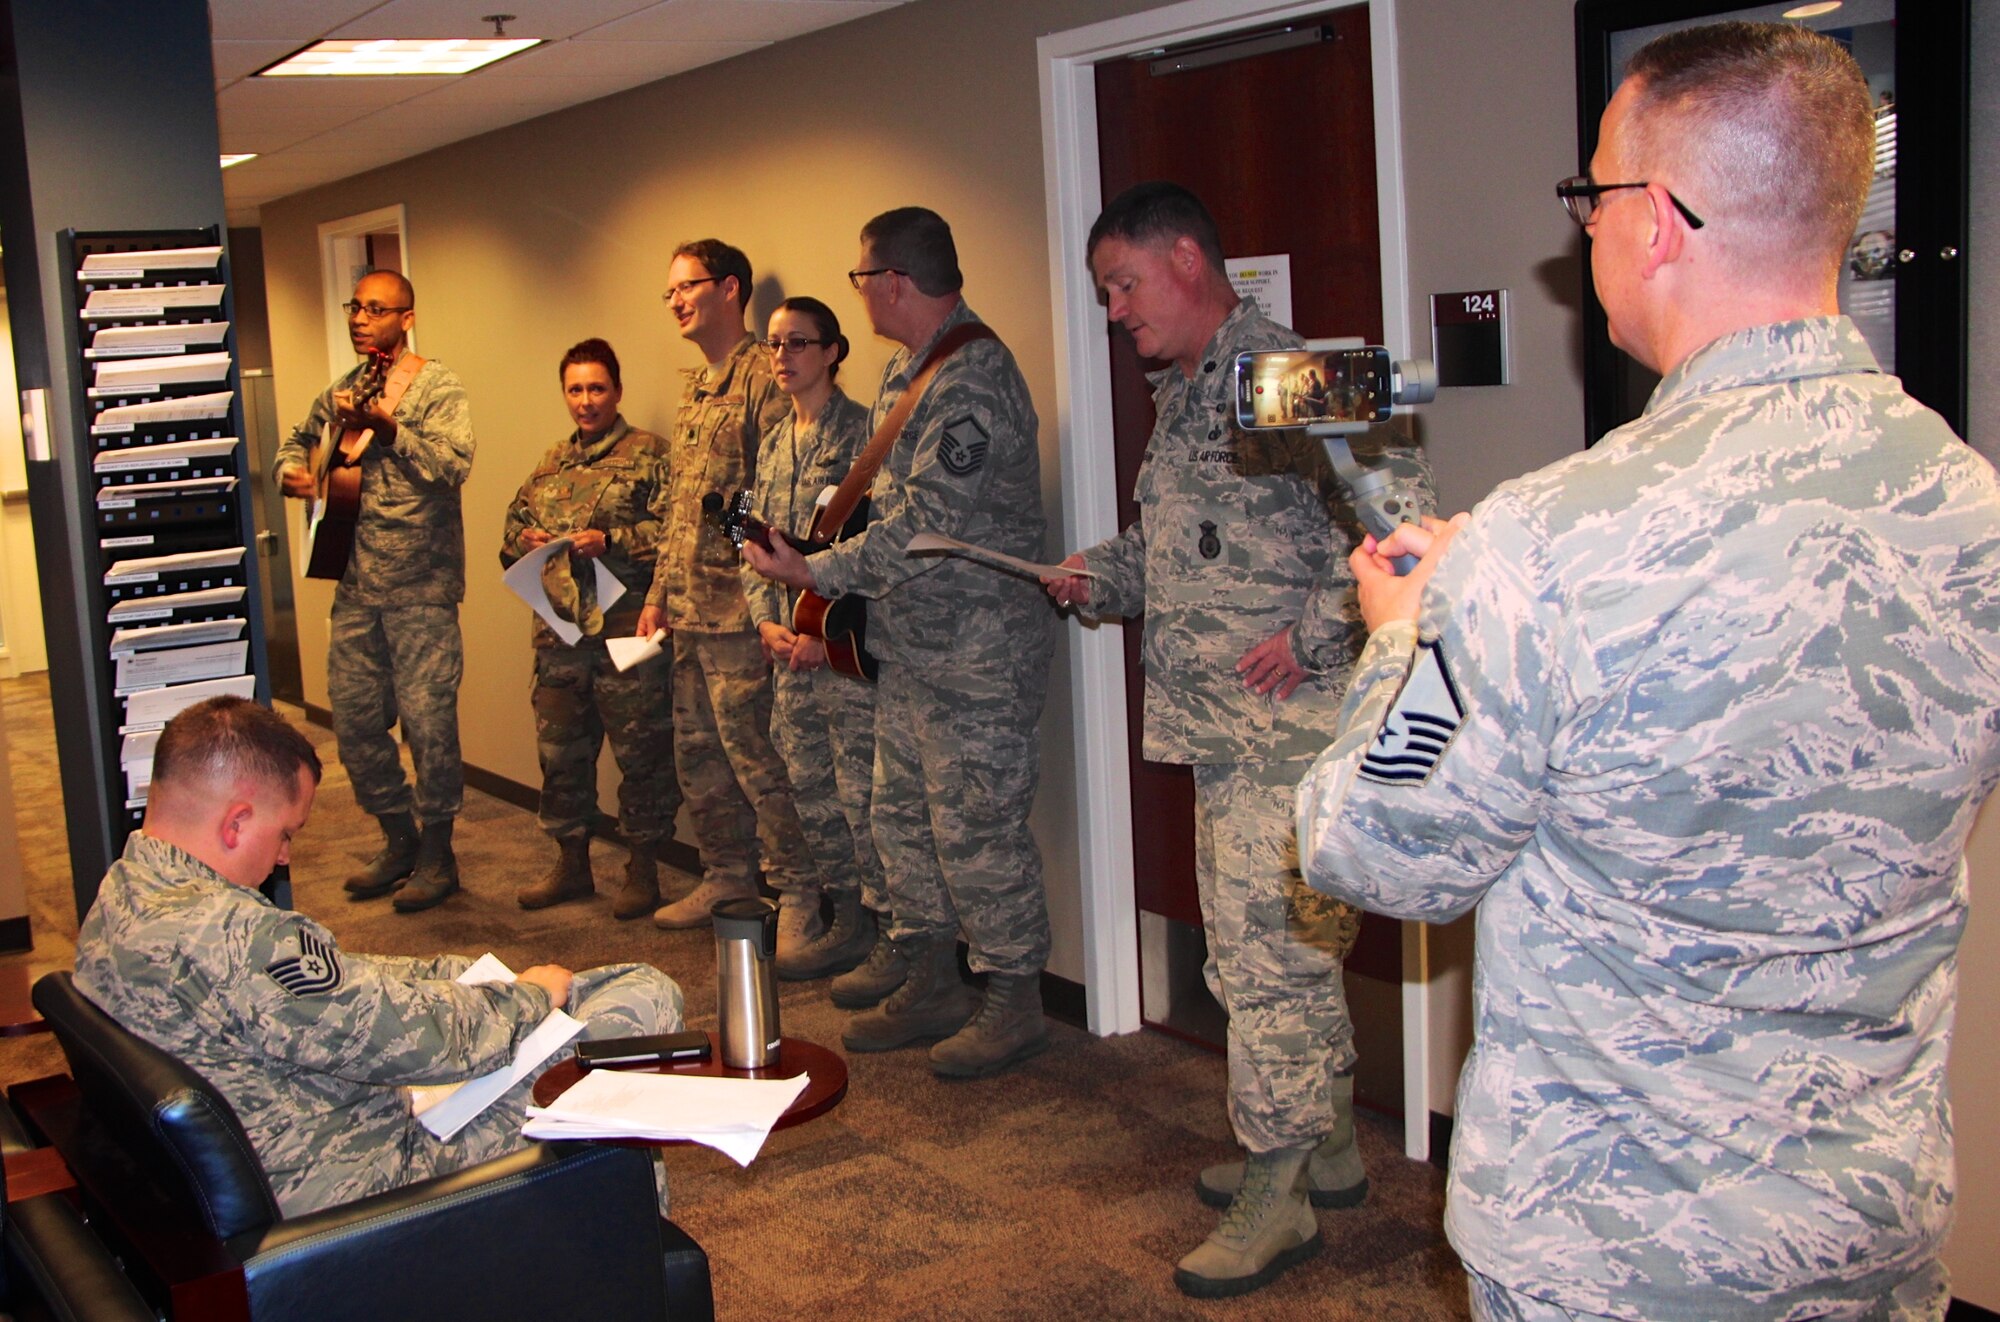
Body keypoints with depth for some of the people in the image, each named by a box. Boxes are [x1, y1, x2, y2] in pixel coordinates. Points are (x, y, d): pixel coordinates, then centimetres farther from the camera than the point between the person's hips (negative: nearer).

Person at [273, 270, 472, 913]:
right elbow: (299, 440, 31)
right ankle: (399, 840, 26)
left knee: (427, 720, -5)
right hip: (356, 586, 6)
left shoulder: (438, 387, -3)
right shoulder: (340, 393, 14)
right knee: (354, 720, 10)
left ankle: (437, 854, 11)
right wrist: (290, 469, 9)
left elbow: (454, 465, -18)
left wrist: (388, 429, -28)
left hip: (420, 586, -6)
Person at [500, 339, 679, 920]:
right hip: (559, 631, 7)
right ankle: (571, 864, 27)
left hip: (625, 629, -6)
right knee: (560, 750, 13)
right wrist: (525, 540, 4)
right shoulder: (550, 464, 18)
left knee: (640, 751, 0)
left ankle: (642, 871, 12)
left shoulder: (648, 454, -2)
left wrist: (611, 541, -18)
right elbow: (513, 527, 26)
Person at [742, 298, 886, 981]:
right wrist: (767, 621, 2)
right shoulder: (774, 444, 16)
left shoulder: (860, 431, -7)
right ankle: (850, 920, 24)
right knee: (809, 788, 12)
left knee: (861, 792, -5)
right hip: (790, 648, 8)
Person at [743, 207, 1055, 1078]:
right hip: (909, 645, 10)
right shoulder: (904, 369, 13)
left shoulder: (973, 382, -20)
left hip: (976, 653, -10)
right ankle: (926, 981, 28)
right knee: (902, 812, 16)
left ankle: (1013, 1004, 11)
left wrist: (815, 573, -17)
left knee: (976, 828, -3)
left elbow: (926, 524, -24)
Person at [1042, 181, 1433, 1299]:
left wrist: (1308, 636, -21)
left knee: (1265, 952, -4)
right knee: (1287, 949, 18)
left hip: (1290, 727, -10)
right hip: (1223, 733, 10)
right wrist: (1104, 578, 8)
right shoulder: (1181, 395, 16)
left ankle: (1277, 1196, 9)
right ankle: (1331, 1149, 32)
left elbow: (1402, 518, -22)